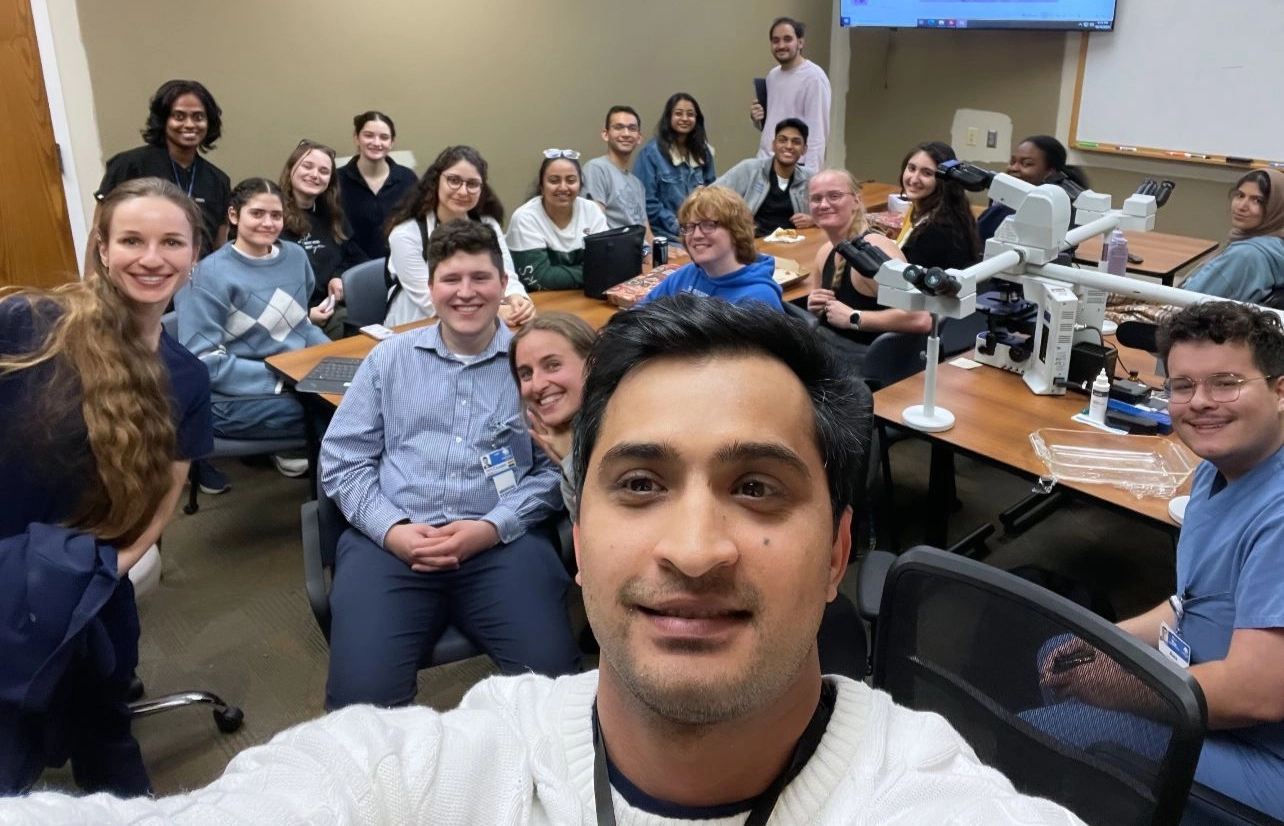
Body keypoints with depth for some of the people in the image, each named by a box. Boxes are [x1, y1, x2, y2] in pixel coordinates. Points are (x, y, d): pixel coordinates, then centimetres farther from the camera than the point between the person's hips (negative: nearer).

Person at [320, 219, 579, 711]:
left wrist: (492, 527, -12)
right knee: (360, 698, -21)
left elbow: (557, 469, 2)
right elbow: (341, 461, 10)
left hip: (503, 541, -1)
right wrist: (391, 528, -7)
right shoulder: (389, 358, 15)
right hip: (391, 539, 1)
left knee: (552, 680, -23)